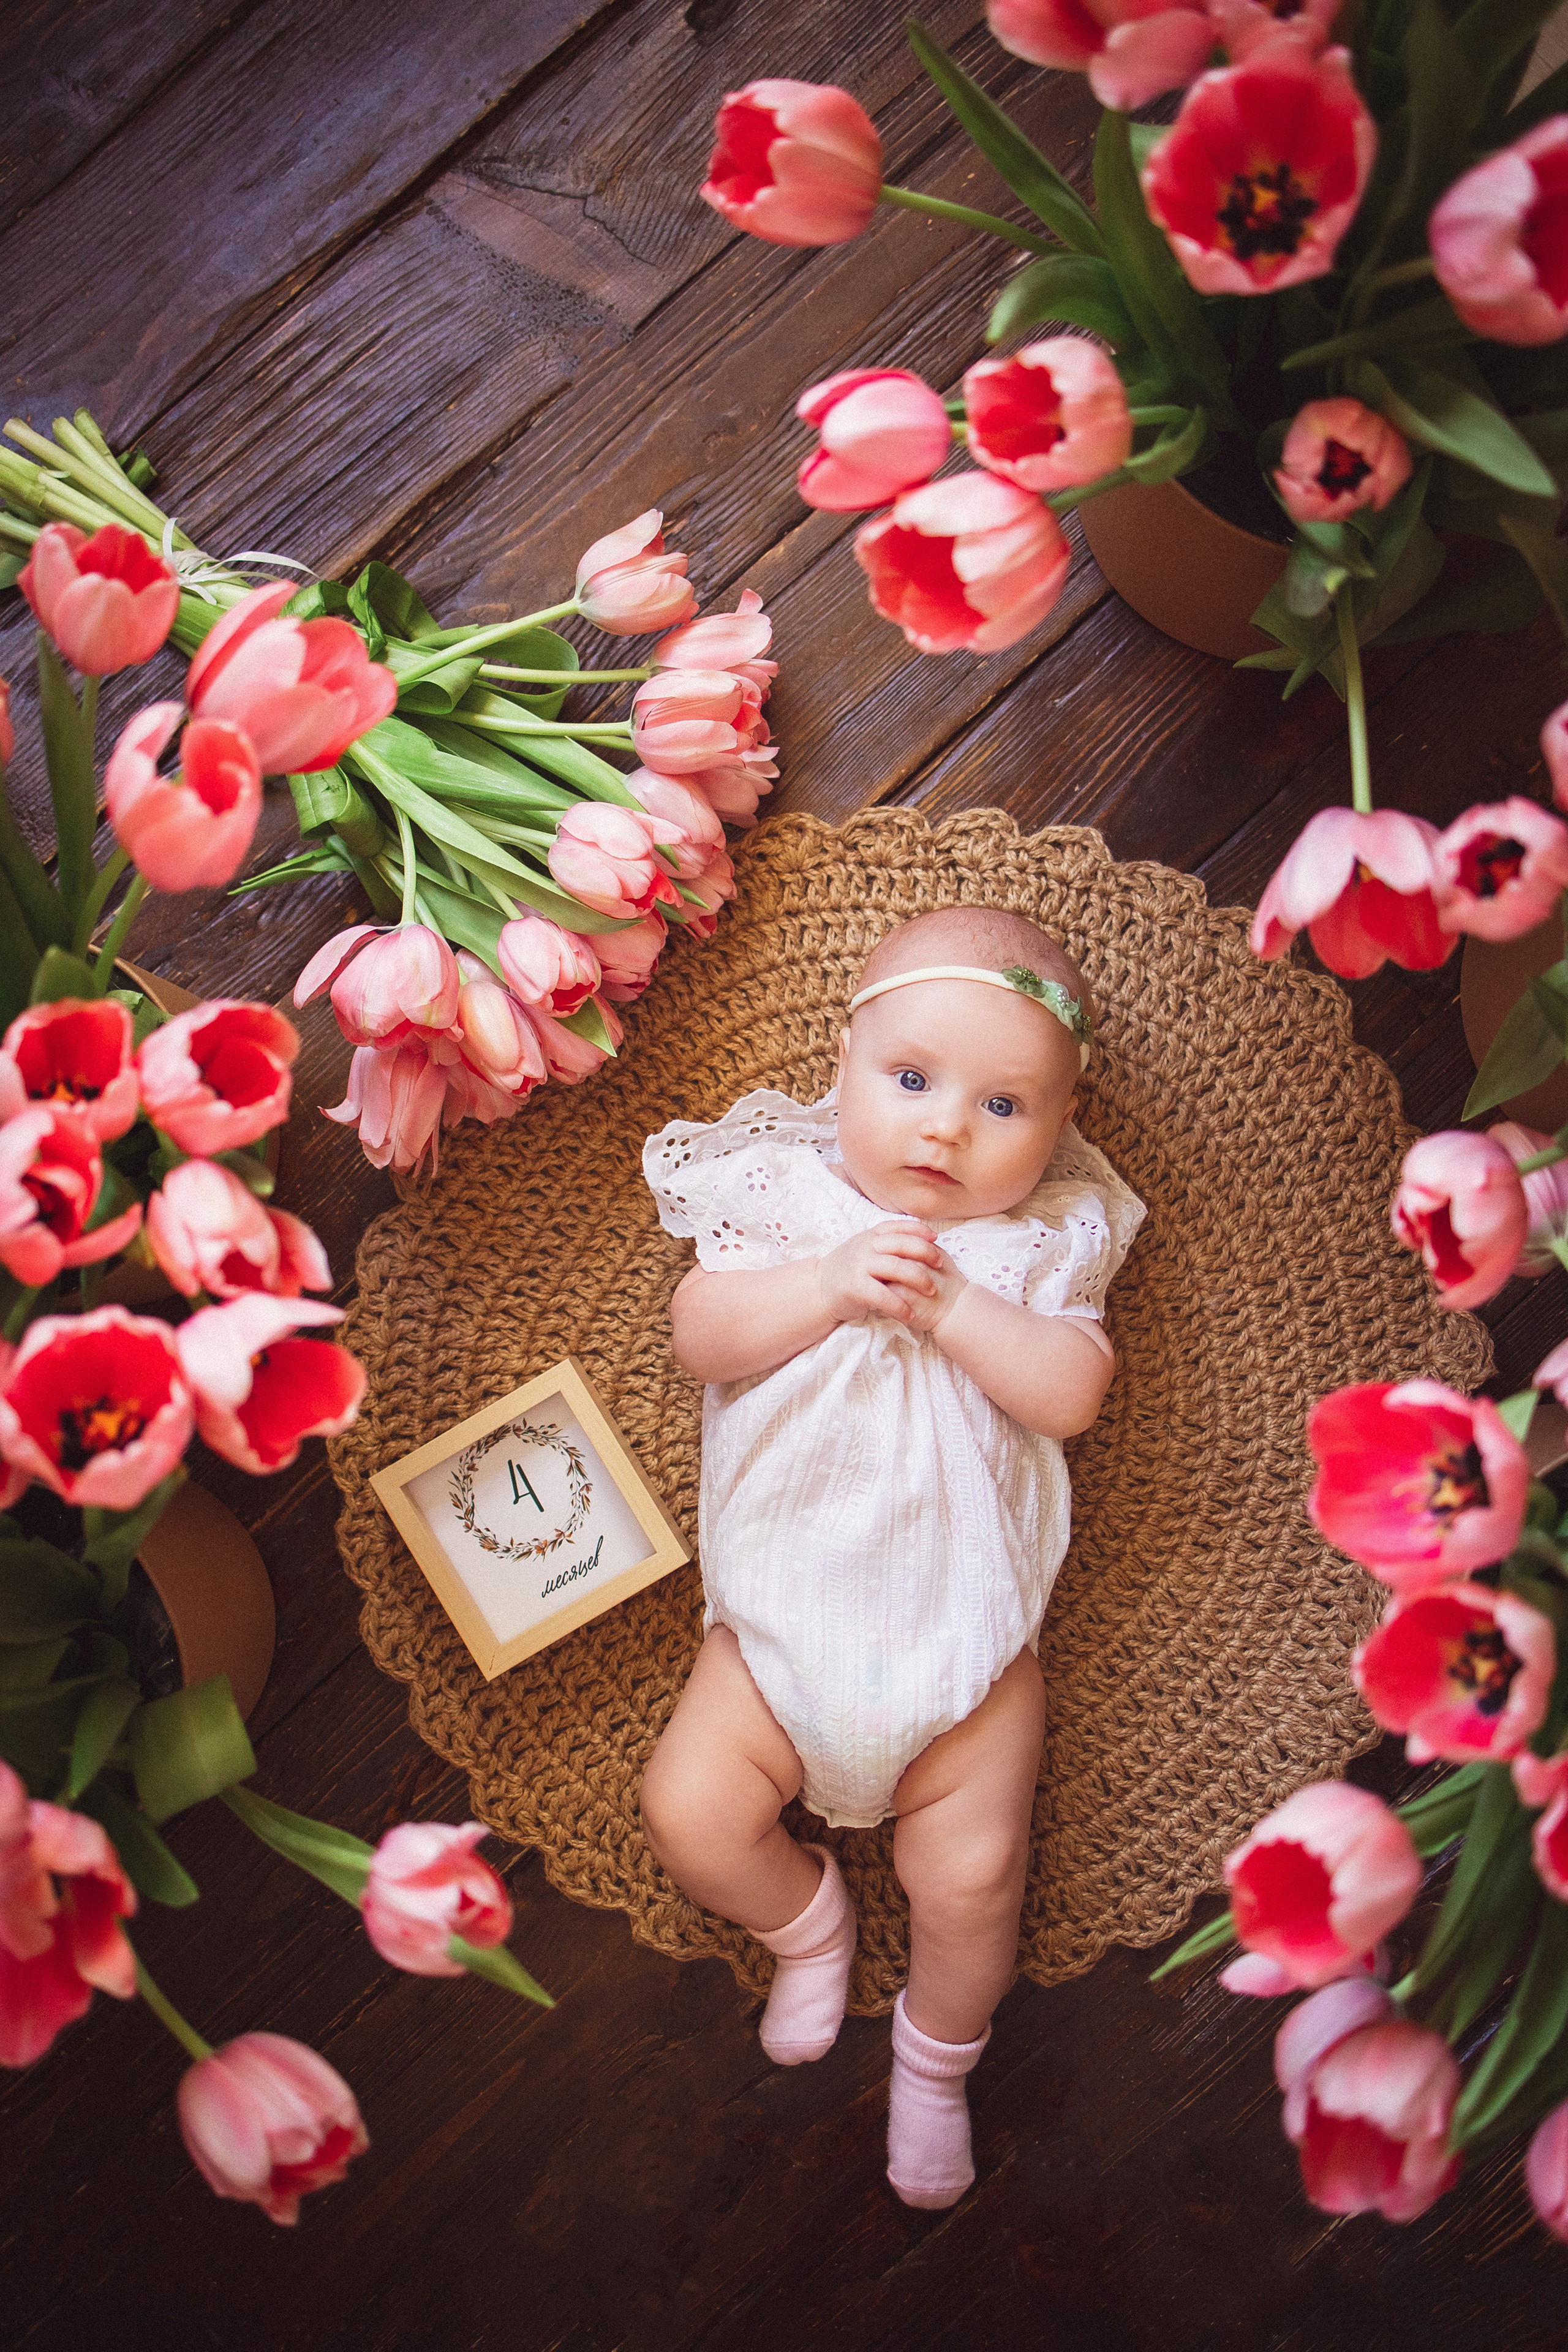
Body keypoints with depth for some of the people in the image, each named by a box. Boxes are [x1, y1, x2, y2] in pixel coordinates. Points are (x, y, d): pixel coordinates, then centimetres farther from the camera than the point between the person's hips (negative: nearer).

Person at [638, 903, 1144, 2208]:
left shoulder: (1044, 1243, 1)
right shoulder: (786, 1194, 0)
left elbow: (1071, 1393, -12)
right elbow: (700, 1336, -10)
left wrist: (948, 1301, -23)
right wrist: (832, 1282, -24)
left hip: (967, 1639, -1)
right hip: (780, 1621, 1)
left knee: (972, 1878, -7)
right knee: (690, 1810, -10)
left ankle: (936, 2059, 26)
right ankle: (809, 1922, 24)